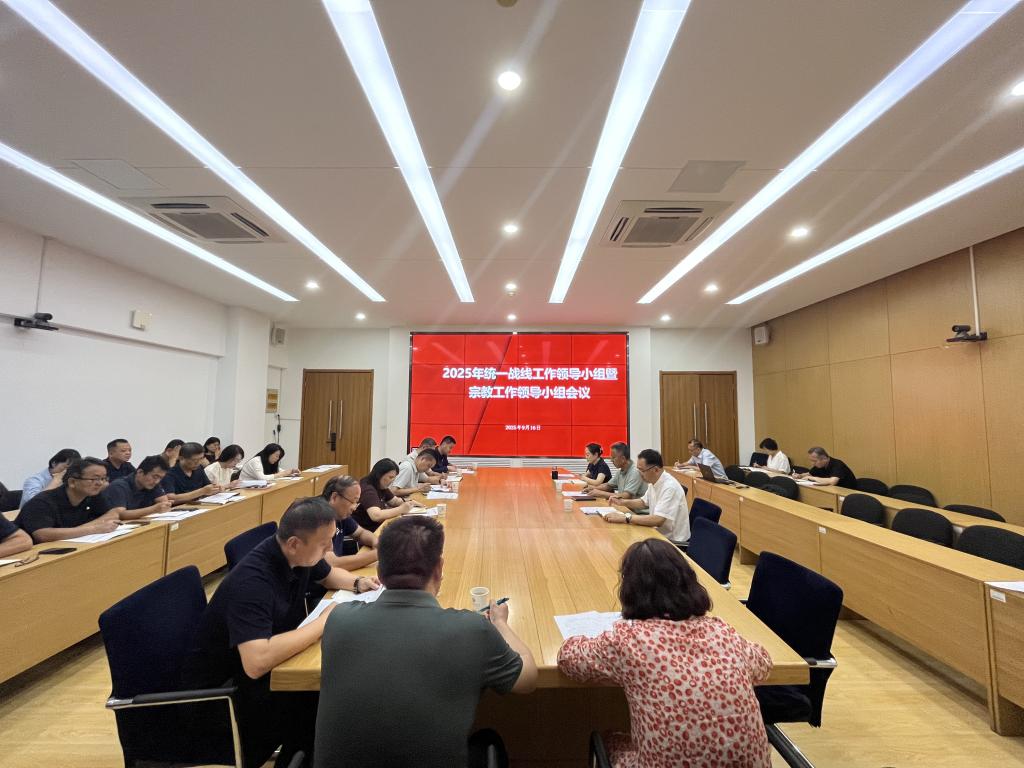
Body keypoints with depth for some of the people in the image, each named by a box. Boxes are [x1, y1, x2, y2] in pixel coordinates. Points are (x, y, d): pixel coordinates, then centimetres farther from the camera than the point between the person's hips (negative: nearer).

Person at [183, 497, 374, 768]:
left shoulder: (298, 556, -11)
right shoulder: (252, 580, -35)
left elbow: (328, 575, 9)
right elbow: (257, 662, -45)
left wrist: (359, 583, -11)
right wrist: (324, 620, -35)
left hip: (262, 663, 7)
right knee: (320, 707, -20)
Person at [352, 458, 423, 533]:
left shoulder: (382, 486, 6)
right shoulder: (367, 489, -22)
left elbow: (394, 500, 19)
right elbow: (376, 516, -34)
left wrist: (408, 502, -1)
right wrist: (401, 509, -29)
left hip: (377, 525, 9)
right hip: (365, 529, -8)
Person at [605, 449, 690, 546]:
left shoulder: (670, 487, -25)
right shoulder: (653, 482, 1)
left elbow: (657, 520, -32)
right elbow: (644, 502, 19)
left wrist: (625, 518, -28)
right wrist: (623, 502, 2)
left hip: (673, 540, -7)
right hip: (659, 533, 7)